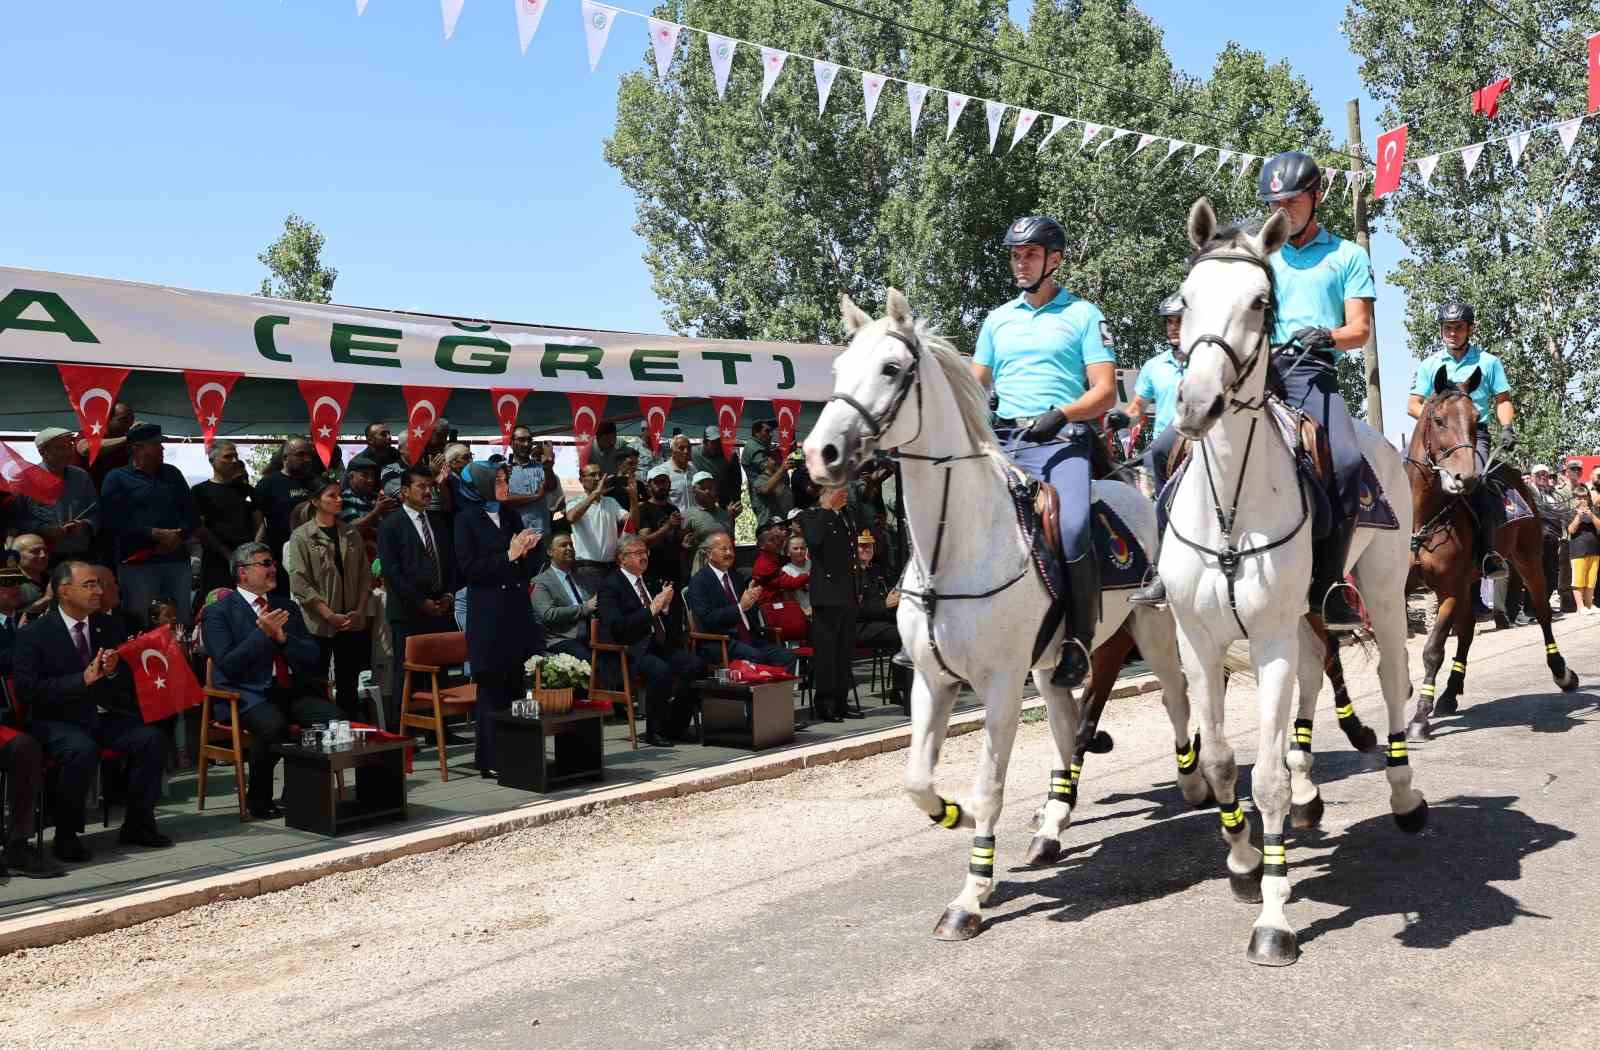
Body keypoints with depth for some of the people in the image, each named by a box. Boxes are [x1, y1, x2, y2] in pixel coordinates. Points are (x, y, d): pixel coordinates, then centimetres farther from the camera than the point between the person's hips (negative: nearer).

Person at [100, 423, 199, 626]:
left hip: (177, 560, 4)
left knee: (182, 620, 5)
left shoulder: (172, 474, 18)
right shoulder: (117, 478, 4)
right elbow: (117, 523, -8)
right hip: (137, 563, -4)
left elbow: (193, 516, 15)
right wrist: (156, 534, -13)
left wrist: (179, 535, -5)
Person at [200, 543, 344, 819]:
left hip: (293, 690, 5)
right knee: (273, 726, -36)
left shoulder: (287, 607, 21)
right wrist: (262, 633, -14)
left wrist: (282, 637, -3)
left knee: (334, 718, -24)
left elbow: (314, 659, 14)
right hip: (248, 694, -5)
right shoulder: (217, 612, 5)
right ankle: (258, 800, -12)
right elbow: (228, 664, -8)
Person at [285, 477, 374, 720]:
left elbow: (365, 574, 10)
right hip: (318, 624, -4)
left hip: (353, 624, 4)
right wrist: (330, 615, -14)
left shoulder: (351, 533, 11)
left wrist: (359, 611, -3)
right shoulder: (301, 536, -3)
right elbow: (300, 583, -9)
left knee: (349, 685, 8)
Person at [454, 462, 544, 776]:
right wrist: (509, 555, -12)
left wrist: (529, 549, -5)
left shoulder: (511, 518, 15)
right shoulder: (467, 519, -1)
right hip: (488, 613, -5)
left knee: (520, 686, 3)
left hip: (518, 611, 5)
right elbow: (469, 568, -9)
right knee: (492, 688, -3)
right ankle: (489, 760, 4)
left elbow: (529, 570, 15)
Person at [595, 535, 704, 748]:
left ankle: (676, 727, -4)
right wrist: (652, 609, -16)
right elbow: (616, 626, -16)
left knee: (697, 666, -18)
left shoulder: (649, 583, 23)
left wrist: (665, 606, 6)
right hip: (631, 652, -7)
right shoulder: (609, 586, 0)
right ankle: (653, 732, -16)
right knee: (661, 671, -35)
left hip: (662, 646, 7)